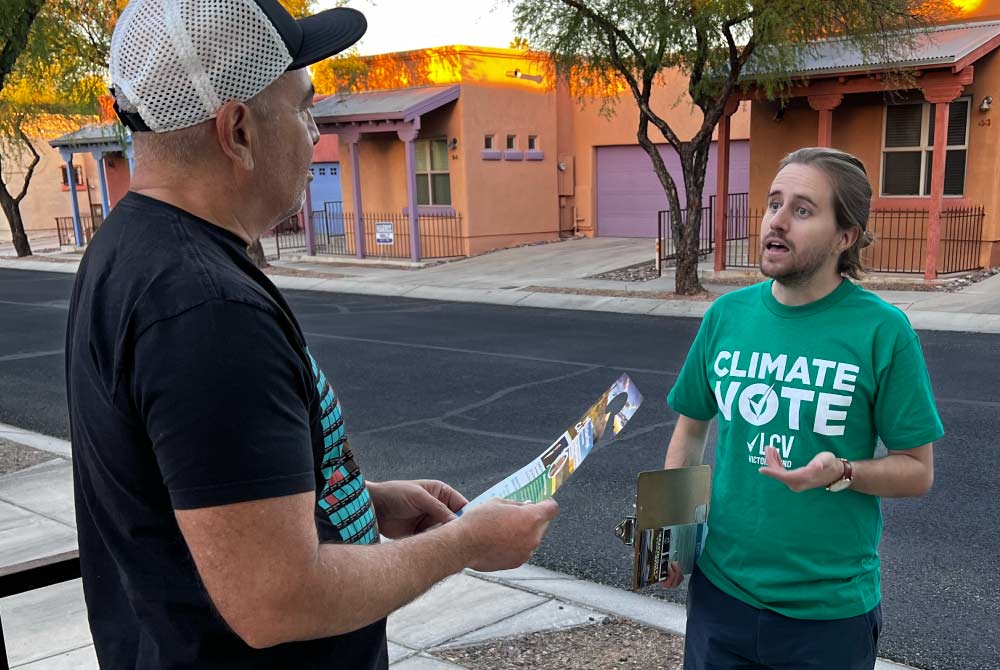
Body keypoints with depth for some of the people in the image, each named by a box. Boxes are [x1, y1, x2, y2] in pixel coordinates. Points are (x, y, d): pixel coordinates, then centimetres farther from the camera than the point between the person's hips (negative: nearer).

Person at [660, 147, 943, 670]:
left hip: (831, 608, -2)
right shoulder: (727, 314, -3)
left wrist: (841, 473, -24)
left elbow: (917, 471, -6)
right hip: (721, 588, 3)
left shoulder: (883, 330, -13)